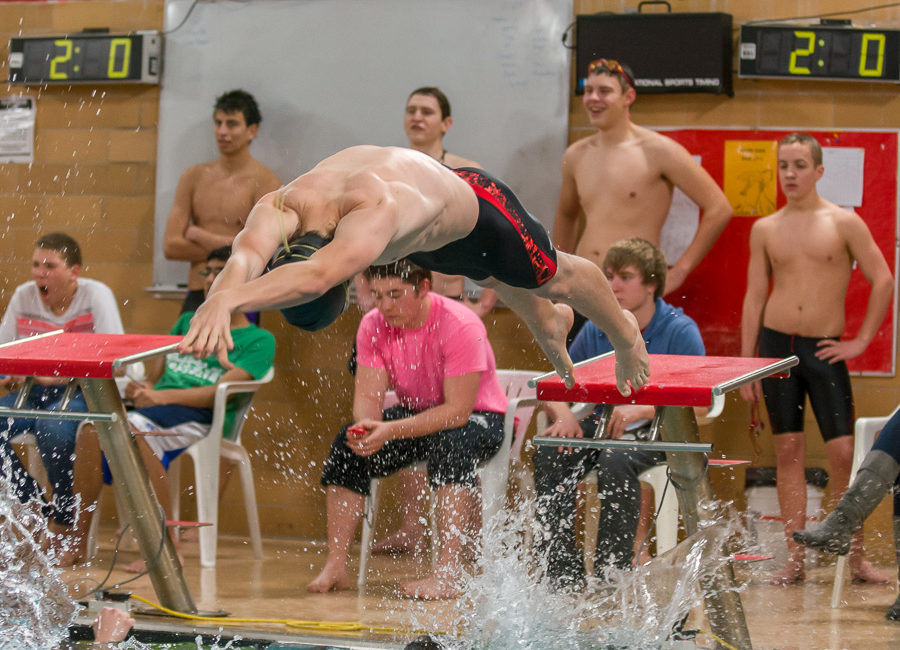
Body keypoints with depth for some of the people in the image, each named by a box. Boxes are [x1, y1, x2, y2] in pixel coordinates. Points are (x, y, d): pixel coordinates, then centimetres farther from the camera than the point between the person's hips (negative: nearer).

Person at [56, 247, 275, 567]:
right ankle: (77, 539, -22)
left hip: (201, 418, -6)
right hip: (158, 407, 6)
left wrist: (162, 396, -18)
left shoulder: (259, 340, 8)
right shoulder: (188, 322, 30)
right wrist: (139, 389, -2)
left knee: (135, 429, -37)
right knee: (92, 428, -26)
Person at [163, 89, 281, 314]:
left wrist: (199, 236, -1)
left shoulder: (264, 181, -1)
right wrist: (226, 248, -3)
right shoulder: (194, 177, 13)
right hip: (195, 298, 4)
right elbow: (171, 246, 6)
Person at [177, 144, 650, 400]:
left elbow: (318, 276, -73)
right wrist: (218, 299, -83)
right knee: (495, 279, 36)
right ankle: (548, 324, 68)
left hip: (470, 203, -5)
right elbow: (248, 252, -60)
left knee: (553, 277, 24)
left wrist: (229, 300, -83)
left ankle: (626, 334, 55)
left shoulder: (375, 212, -55)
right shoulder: (281, 207, -40)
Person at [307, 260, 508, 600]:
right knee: (347, 446, -17)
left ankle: (449, 574, -40)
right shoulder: (373, 326, -10)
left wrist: (390, 431, -40)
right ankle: (336, 566, -12)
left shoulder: (461, 326, -28)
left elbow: (457, 411, -31)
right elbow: (368, 396, -11)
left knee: (450, 444, -38)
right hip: (414, 415, 6)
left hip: (477, 417, -6)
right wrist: (366, 426, -36)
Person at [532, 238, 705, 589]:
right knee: (549, 454, -25)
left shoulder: (680, 331, -7)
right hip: (603, 425, 5)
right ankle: (563, 577, -23)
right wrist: (563, 415, -14)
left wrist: (643, 409, -31)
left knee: (616, 461, -37)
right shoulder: (596, 331, 7)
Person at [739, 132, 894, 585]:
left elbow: (883, 281, -1)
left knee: (842, 453, -5)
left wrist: (862, 341, -4)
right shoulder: (765, 230, 6)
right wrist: (746, 363, 6)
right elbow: (754, 297, 10)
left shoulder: (843, 223, -2)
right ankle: (794, 560, 6)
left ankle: (856, 557, 5)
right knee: (788, 451, 3)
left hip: (824, 349, -2)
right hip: (776, 344, 2)